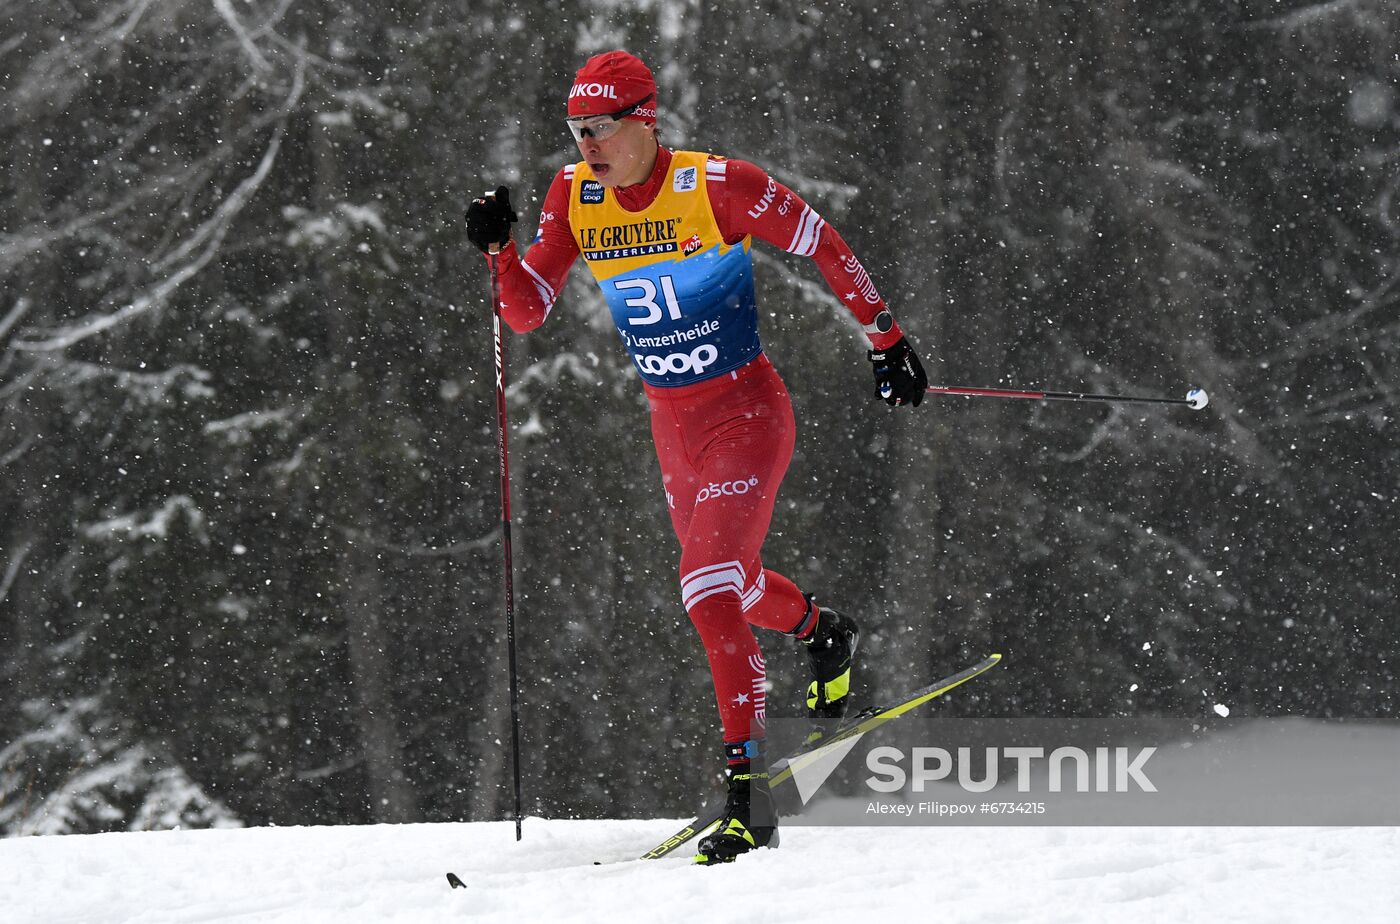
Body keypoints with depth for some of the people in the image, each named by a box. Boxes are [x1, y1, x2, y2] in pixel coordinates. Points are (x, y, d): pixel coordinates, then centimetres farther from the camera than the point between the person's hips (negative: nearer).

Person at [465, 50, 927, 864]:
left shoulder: (716, 186, -19)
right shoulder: (574, 199, -4)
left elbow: (823, 246, -7)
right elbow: (528, 313, -1)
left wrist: (887, 338, -3)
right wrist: (499, 248, -19)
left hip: (747, 412, -7)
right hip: (673, 424, 7)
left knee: (709, 588, -21)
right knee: (729, 582, 25)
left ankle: (750, 787, -19)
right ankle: (826, 632, 59)